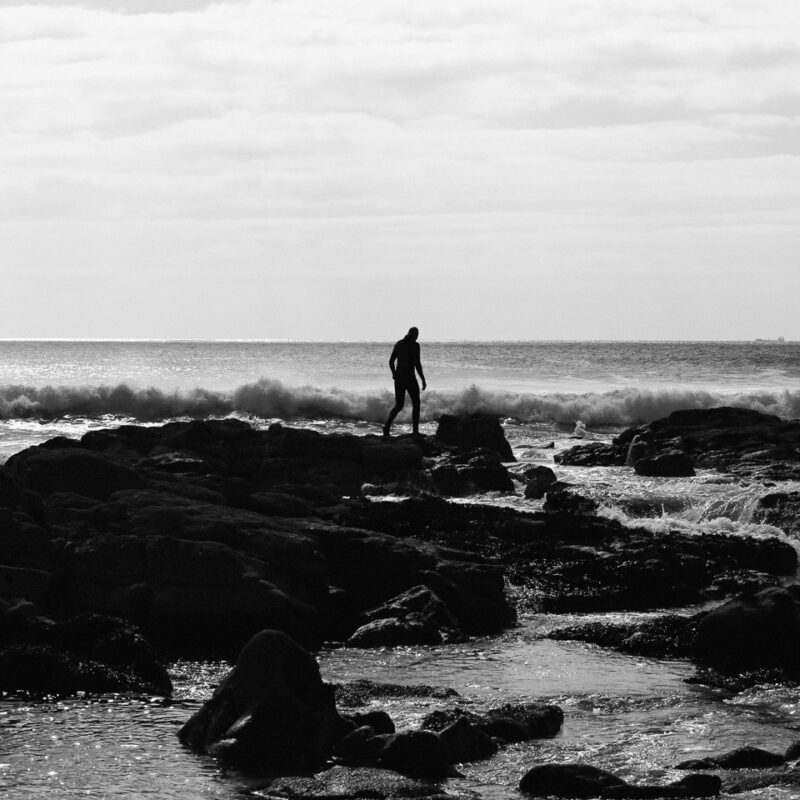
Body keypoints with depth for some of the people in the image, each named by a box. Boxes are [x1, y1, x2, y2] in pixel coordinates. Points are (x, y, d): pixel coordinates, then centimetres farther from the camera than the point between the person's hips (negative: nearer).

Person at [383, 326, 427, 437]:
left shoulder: (398, 344, 10)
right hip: (410, 378, -5)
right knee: (416, 404, 11)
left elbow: (391, 362, 16)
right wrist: (423, 380, -9)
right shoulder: (415, 345, -9)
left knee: (398, 406, 11)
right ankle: (415, 431, 6)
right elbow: (417, 364, -15)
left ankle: (387, 426, -11)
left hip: (398, 378, 5)